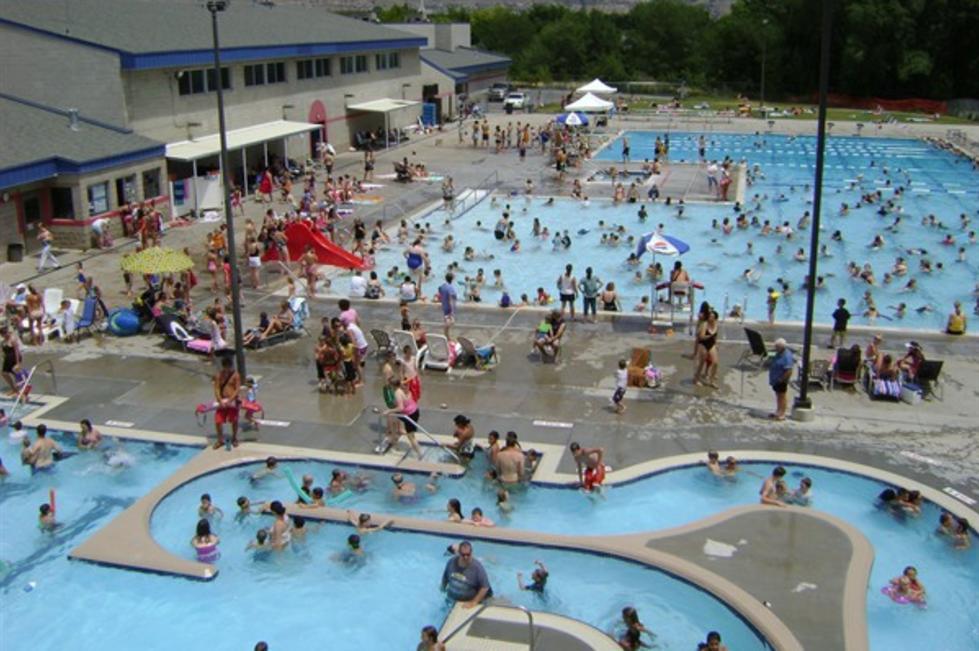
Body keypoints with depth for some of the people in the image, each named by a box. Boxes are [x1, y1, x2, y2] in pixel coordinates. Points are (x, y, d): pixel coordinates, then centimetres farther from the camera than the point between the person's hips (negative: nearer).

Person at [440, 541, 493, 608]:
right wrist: (443, 588, 19)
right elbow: (445, 577, 5)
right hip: (452, 600, 4)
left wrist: (474, 602, -25)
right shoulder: (452, 561, -14)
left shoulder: (477, 567, -26)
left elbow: (485, 587, -23)